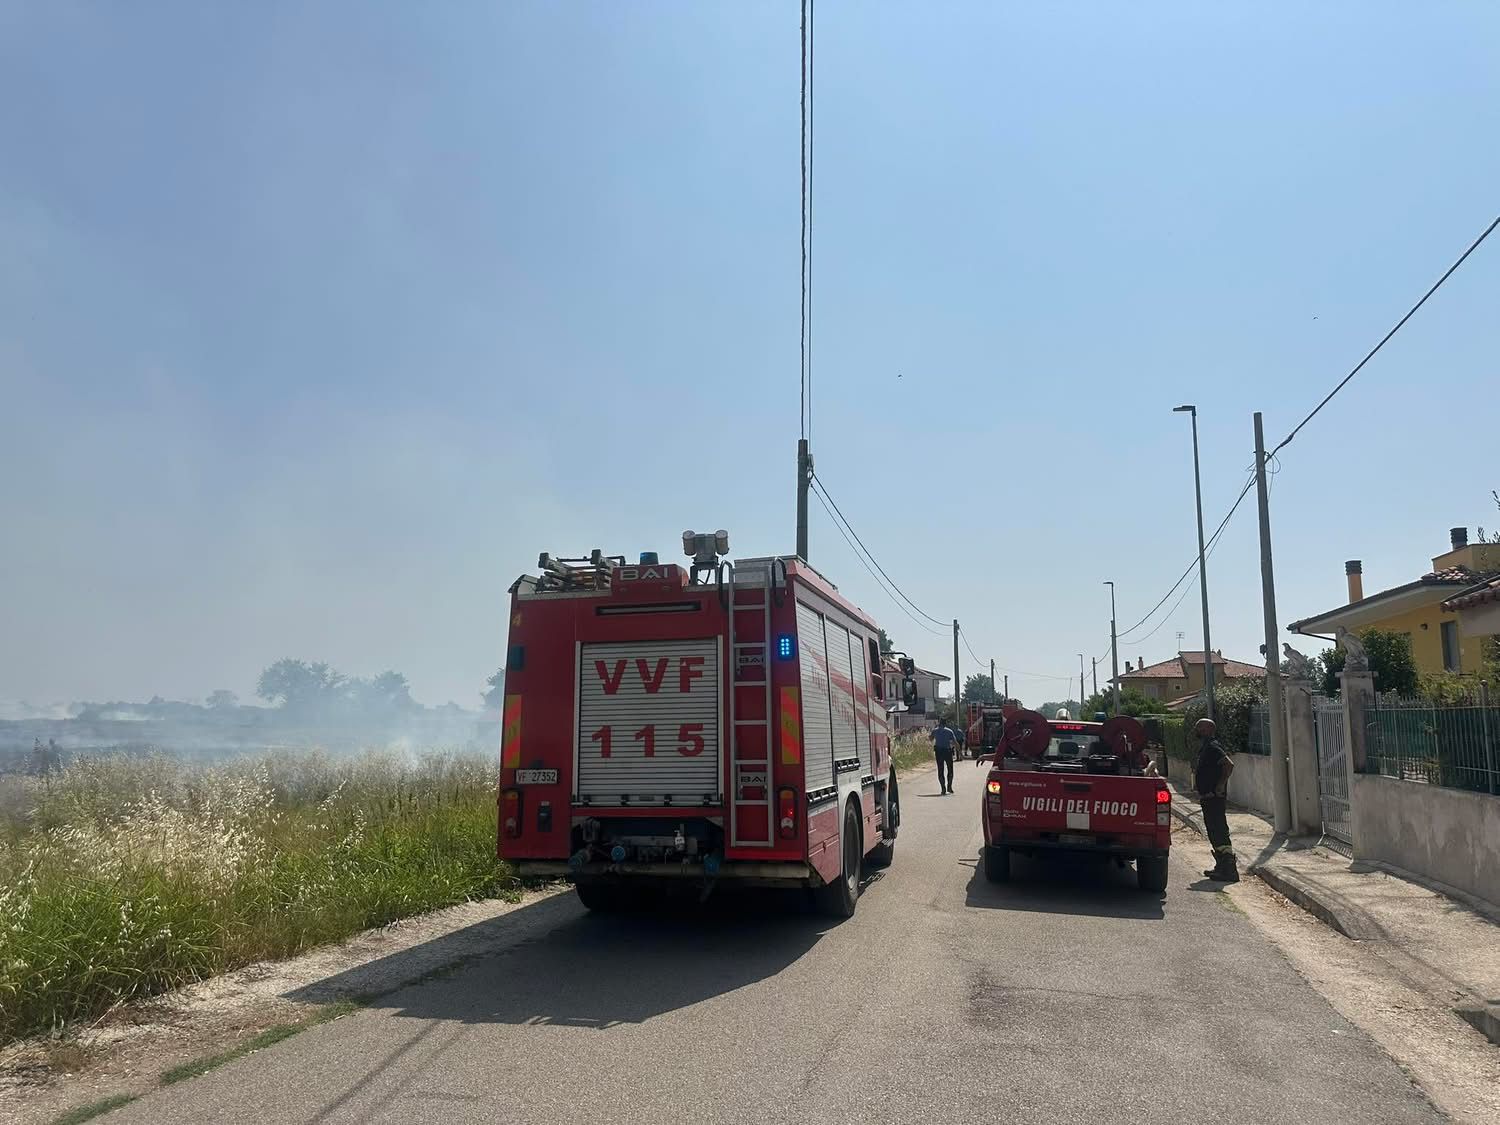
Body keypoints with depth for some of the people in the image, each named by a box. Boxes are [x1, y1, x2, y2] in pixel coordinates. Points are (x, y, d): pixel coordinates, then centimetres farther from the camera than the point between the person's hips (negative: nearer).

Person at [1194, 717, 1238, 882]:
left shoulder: (1212, 747, -16)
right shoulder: (1204, 748, 17)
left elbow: (1229, 764, -29)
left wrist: (1220, 786, -25)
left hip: (1214, 798, -11)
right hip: (1208, 798, 11)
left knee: (1219, 831, -11)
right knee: (1214, 832, 16)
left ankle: (1230, 871, -11)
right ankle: (1221, 866, 24)